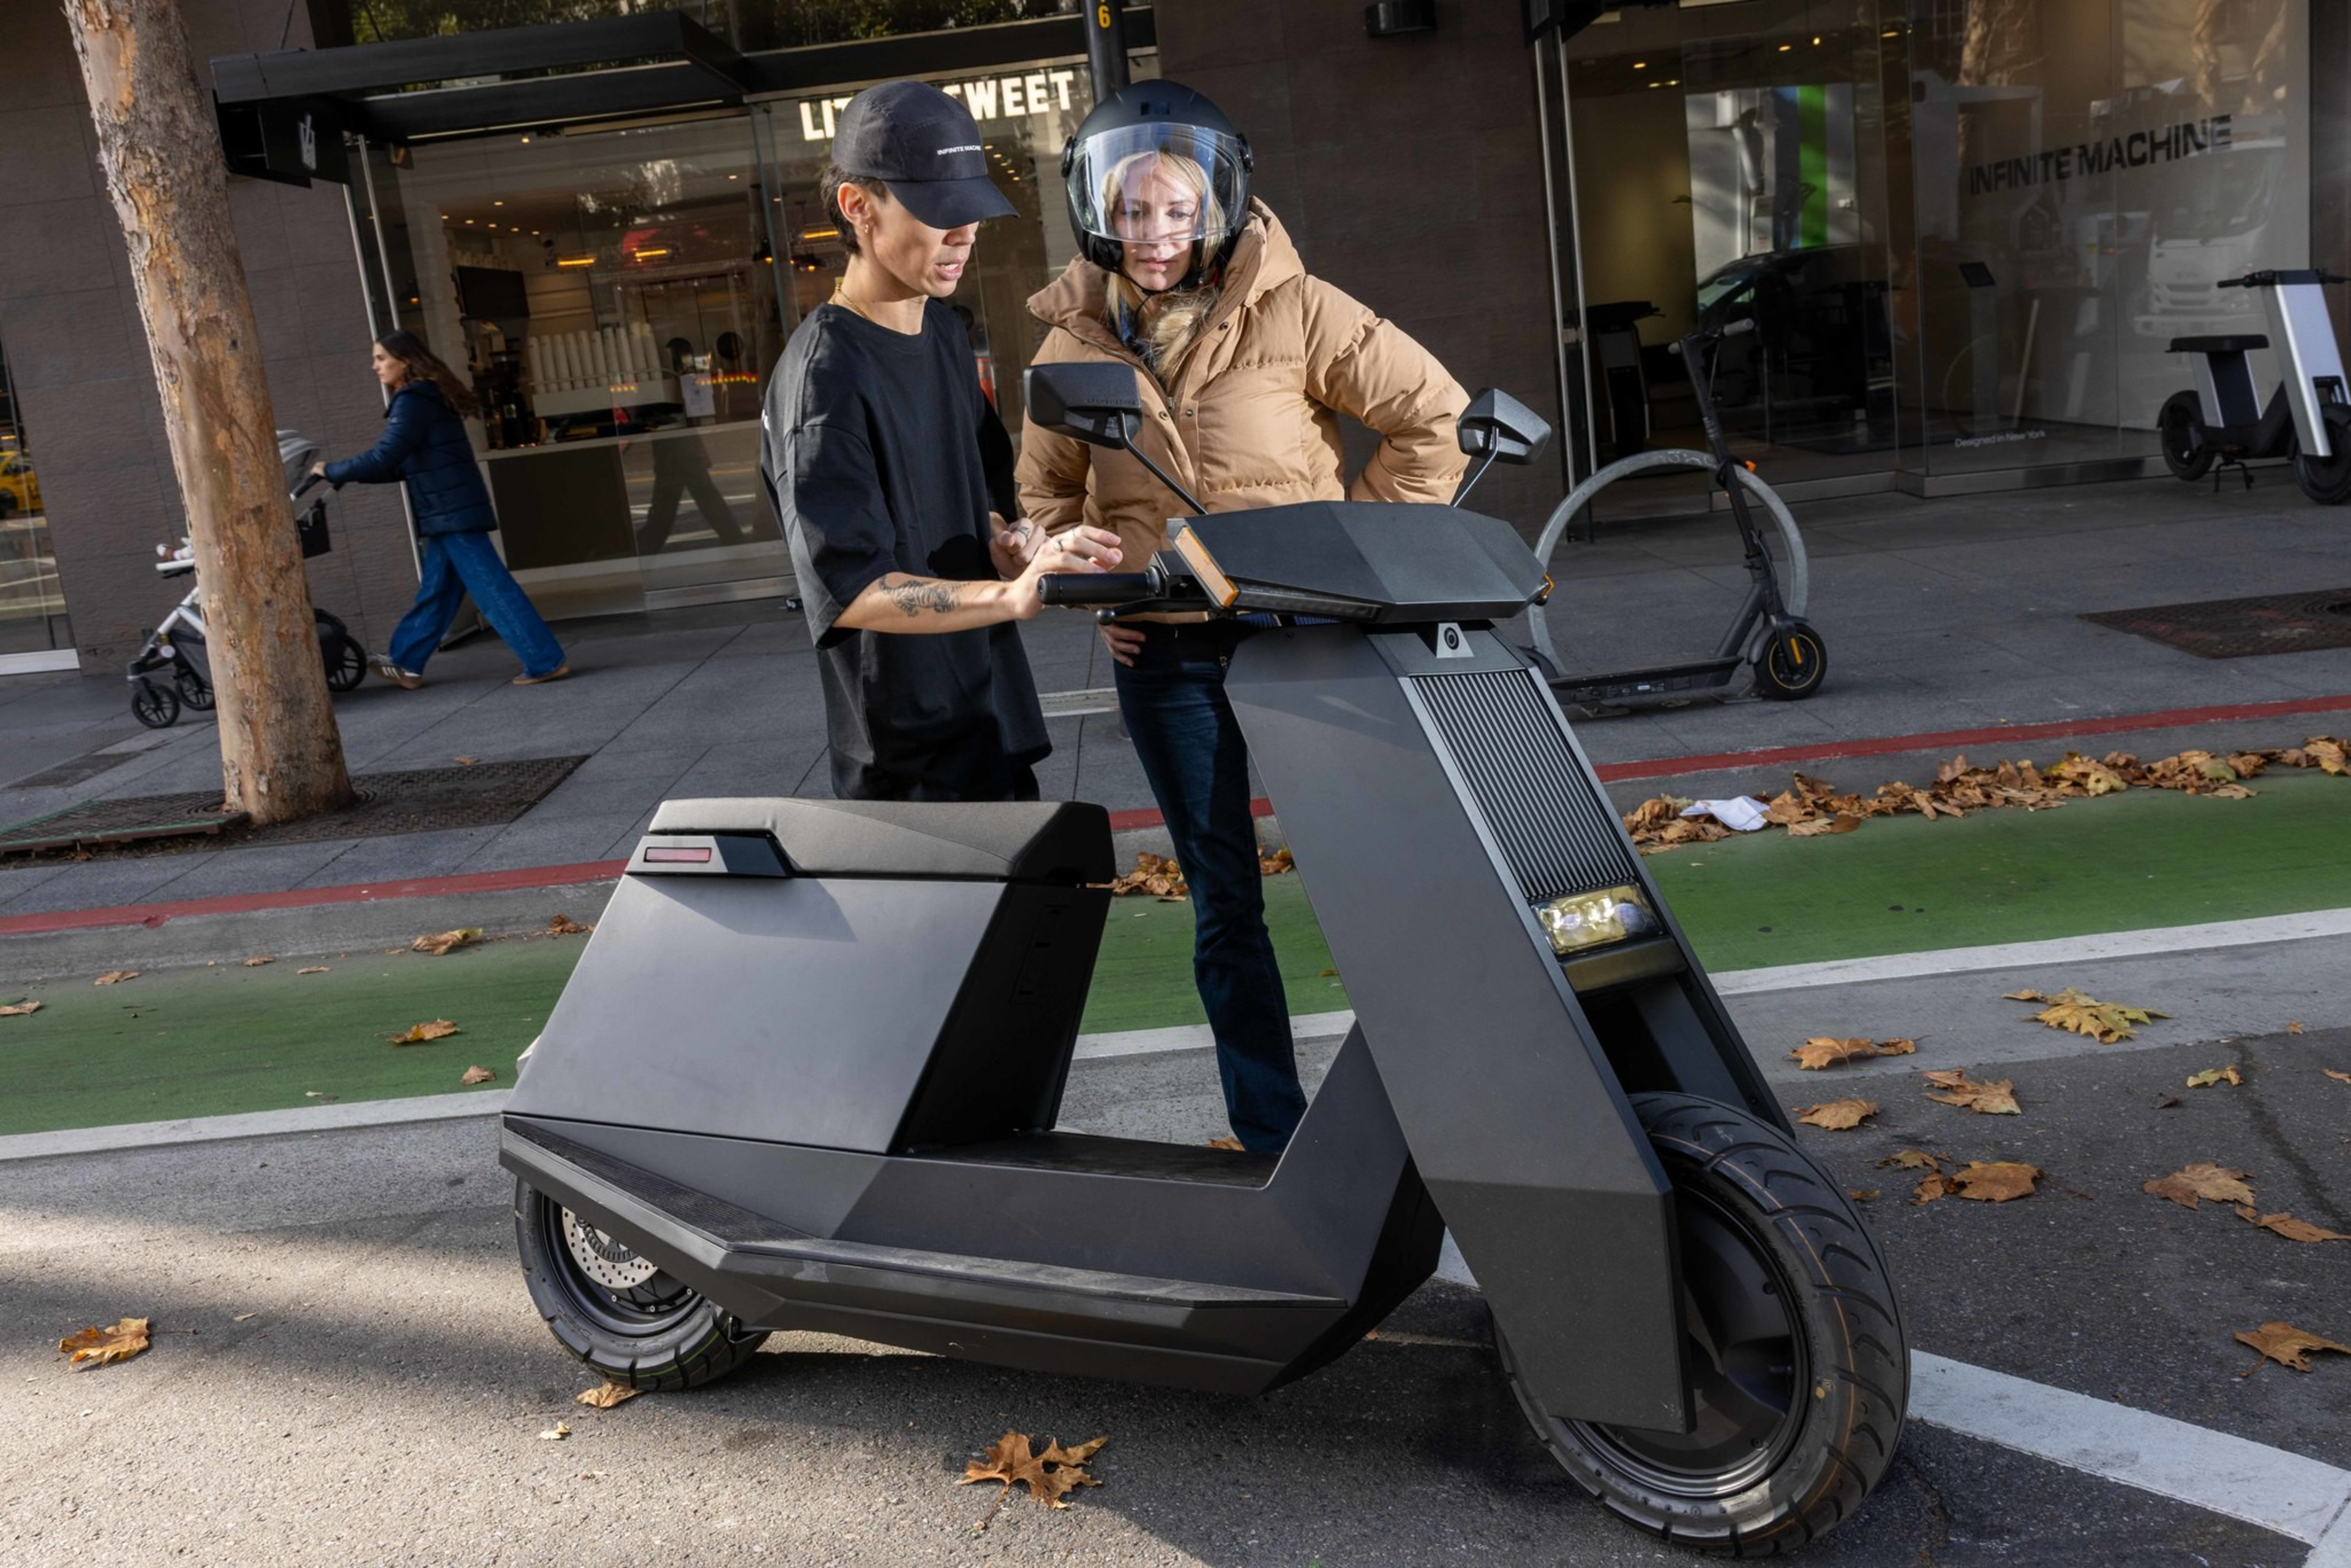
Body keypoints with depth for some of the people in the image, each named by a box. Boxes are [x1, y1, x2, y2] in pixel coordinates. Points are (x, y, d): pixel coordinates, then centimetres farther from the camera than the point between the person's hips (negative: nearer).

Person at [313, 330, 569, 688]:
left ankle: (546, 662, -9)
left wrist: (333, 472, -7)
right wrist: (347, 475, 18)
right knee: (435, 591, 15)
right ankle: (405, 664, 25)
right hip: (452, 510, 10)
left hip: (453, 511, -10)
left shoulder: (413, 402, -12)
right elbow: (406, 465, 22)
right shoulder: (426, 398, 19)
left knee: (491, 587, -9)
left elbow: (385, 458, -19)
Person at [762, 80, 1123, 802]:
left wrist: (1003, 540, -3)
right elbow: (847, 590, -26)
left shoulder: (943, 331, 8)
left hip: (994, 713, 8)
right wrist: (1012, 596, -37)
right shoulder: (825, 373, -19)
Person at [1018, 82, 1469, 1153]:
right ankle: (1272, 1135, 18)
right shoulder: (1073, 340, 4)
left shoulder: (1291, 310, -7)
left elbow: (1435, 418, -2)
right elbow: (1047, 488, 20)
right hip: (1164, 654, 3)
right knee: (1224, 902, 7)